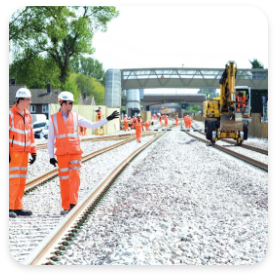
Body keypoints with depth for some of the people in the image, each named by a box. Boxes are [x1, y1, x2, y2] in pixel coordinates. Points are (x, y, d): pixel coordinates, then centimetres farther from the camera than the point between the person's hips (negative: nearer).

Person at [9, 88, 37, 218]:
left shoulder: (28, 115, 12)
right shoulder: (11, 114, -10)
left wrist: (33, 152, 14)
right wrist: (7, 153, -17)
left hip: (24, 152, 7)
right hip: (13, 152, -7)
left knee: (22, 180, 7)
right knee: (14, 180, -11)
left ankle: (17, 208, 12)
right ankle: (10, 207, -7)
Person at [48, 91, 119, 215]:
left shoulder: (76, 117, 8)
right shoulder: (54, 118, 5)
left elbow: (92, 125, 8)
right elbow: (50, 138, 8)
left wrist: (108, 119, 0)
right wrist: (51, 156, 3)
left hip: (75, 152, 1)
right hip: (61, 154, 0)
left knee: (74, 176, -13)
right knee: (64, 180, 0)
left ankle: (73, 204, -15)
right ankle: (66, 207, 7)